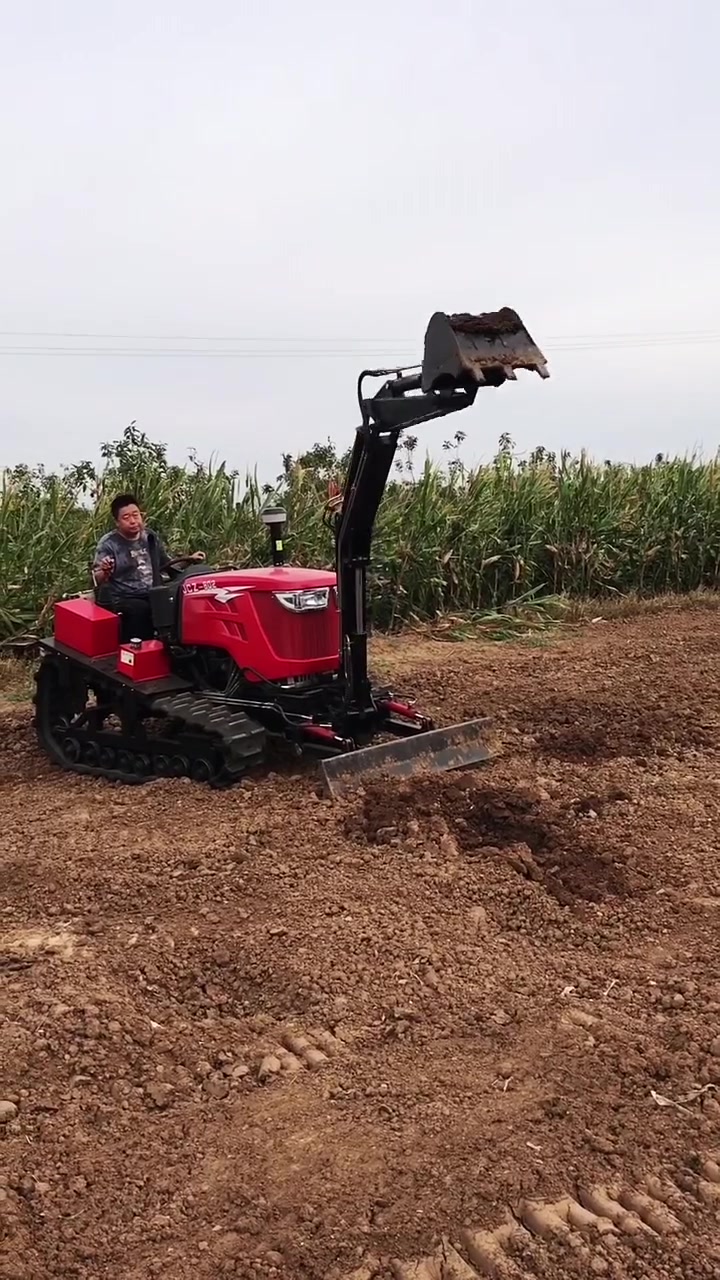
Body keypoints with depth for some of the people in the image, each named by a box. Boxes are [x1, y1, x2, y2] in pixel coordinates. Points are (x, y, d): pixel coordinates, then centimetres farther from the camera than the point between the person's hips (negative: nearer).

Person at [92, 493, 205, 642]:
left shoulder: (150, 537, 11)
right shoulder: (108, 544, -4)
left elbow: (167, 563, 26)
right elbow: (97, 580, -8)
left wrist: (189, 559, 12)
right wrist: (105, 572, -31)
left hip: (151, 596, 5)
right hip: (122, 599, -4)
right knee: (141, 609, -35)